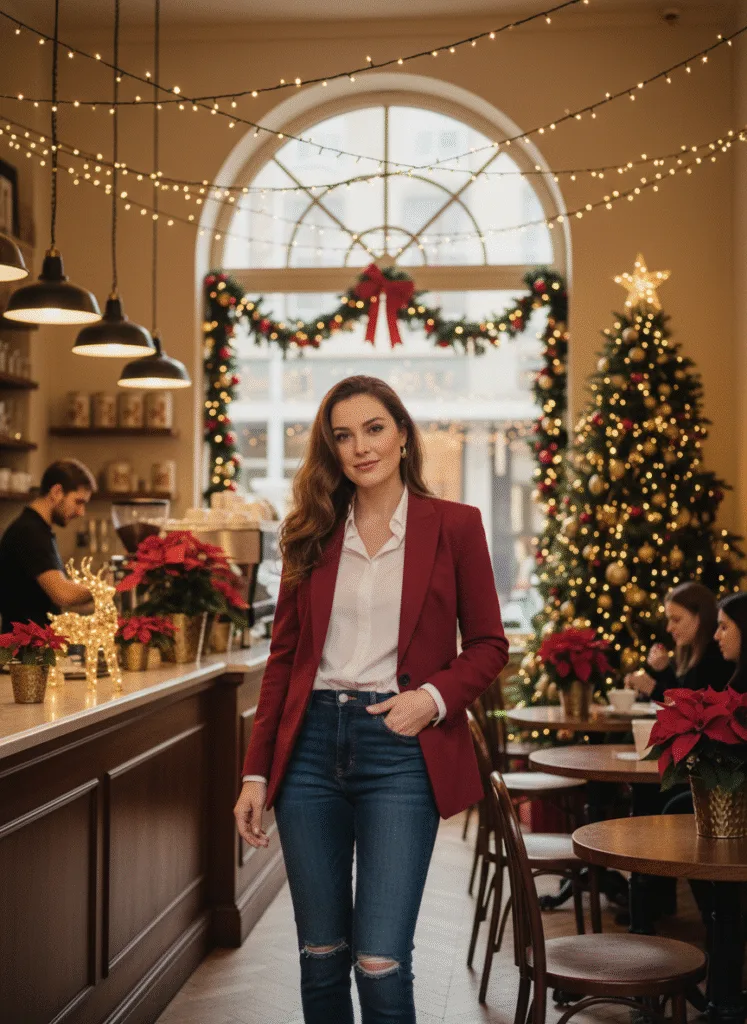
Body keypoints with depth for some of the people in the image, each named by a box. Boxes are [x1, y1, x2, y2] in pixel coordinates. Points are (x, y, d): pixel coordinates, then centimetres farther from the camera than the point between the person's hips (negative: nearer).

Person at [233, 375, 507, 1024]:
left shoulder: (454, 526, 2)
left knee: (381, 961, -7)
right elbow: (283, 657, 10)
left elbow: (489, 645, 5)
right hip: (311, 746, 3)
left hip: (399, 751, -3)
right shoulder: (312, 533, 9)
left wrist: (434, 697, -14)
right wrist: (256, 774, 6)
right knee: (320, 955, 11)